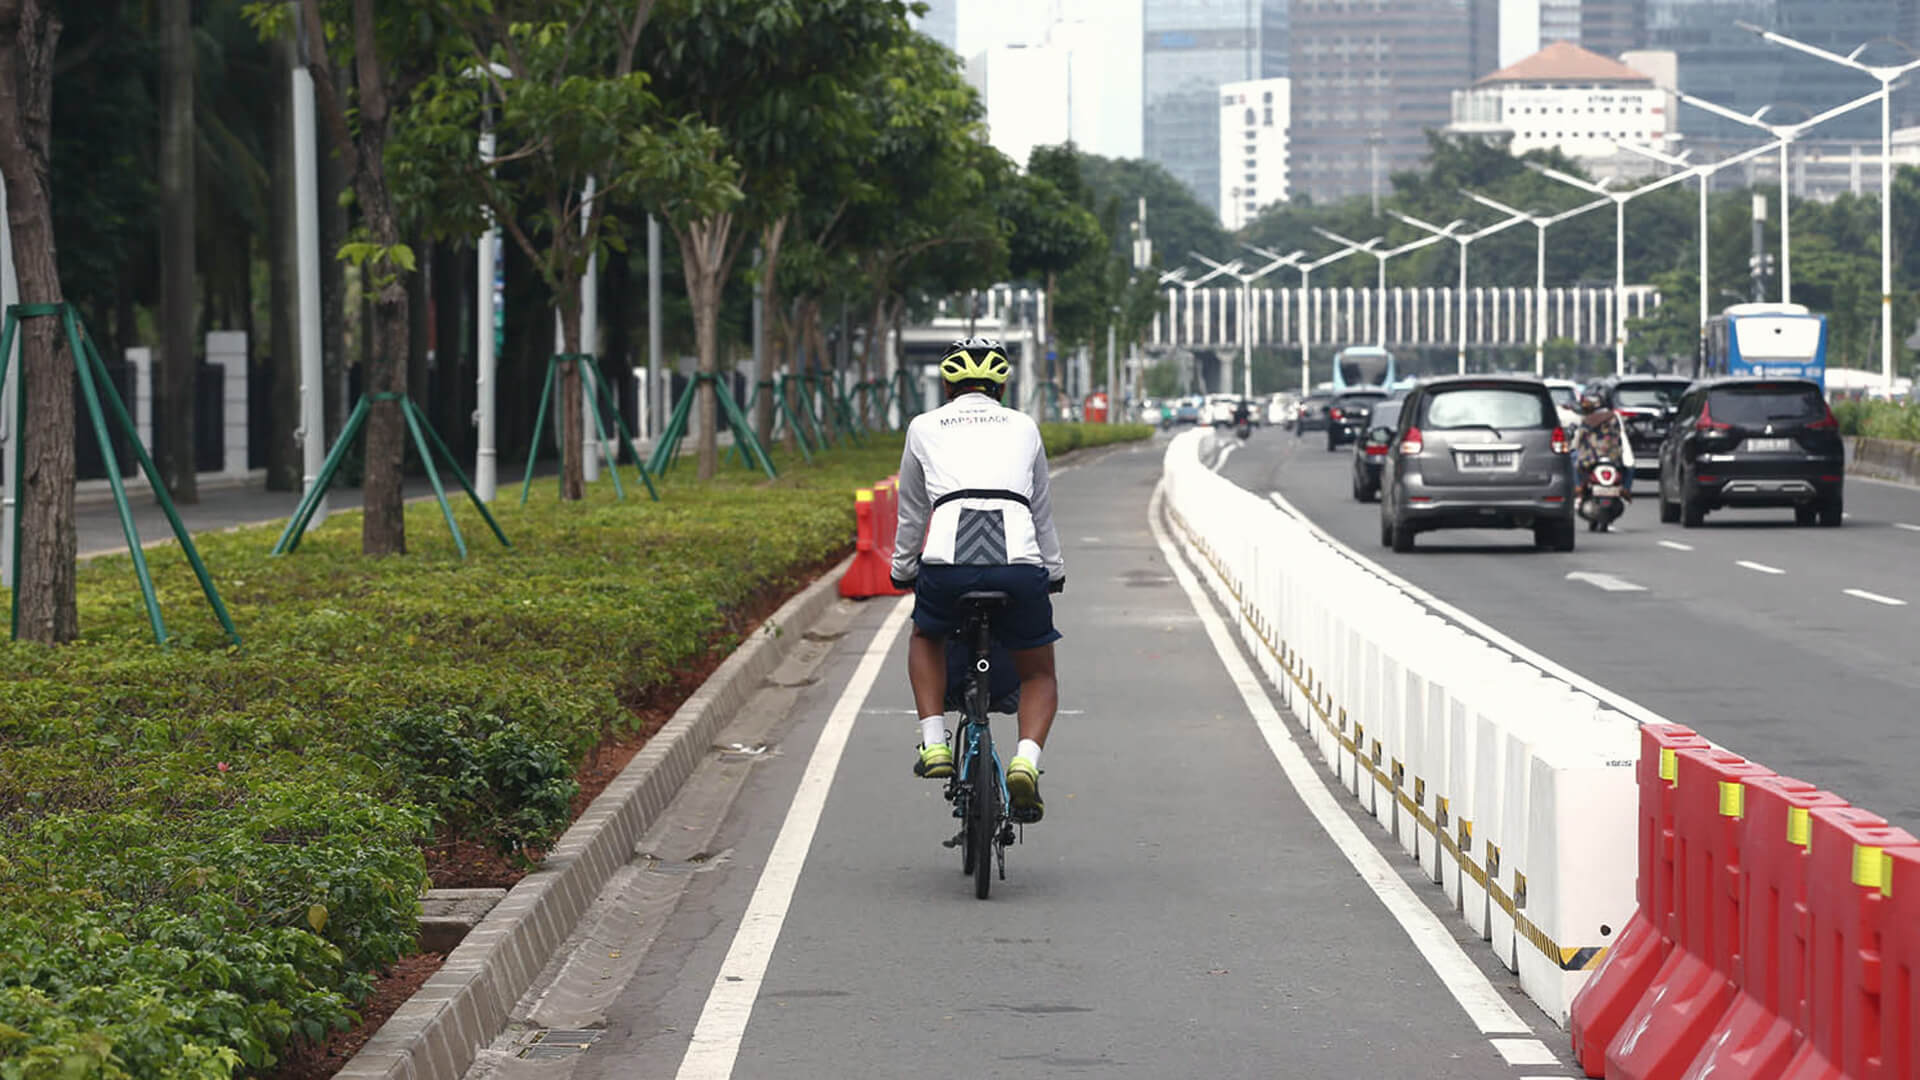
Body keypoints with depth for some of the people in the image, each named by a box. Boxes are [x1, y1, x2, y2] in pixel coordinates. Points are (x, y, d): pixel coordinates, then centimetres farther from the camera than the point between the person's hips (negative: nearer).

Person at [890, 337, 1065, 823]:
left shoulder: (924, 428, 21)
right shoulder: (1024, 427, 24)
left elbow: (911, 515, 29)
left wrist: (903, 572, 45)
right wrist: (1054, 573, 47)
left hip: (947, 564, 0)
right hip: (1020, 564, 0)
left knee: (926, 637, 33)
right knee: (1039, 674, 20)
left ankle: (934, 743, 16)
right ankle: (1026, 760, -6)